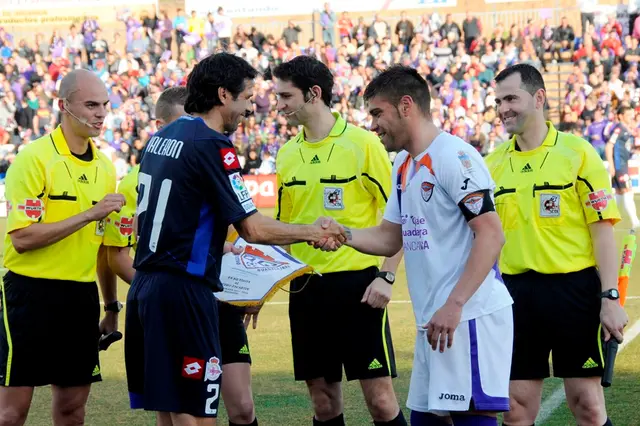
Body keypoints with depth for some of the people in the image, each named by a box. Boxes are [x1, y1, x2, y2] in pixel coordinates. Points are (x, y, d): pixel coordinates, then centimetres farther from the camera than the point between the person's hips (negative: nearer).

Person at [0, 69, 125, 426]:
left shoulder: (105, 167, 10)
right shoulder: (34, 158, -10)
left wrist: (112, 307, 18)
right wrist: (89, 214, -20)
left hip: (81, 297, 6)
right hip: (31, 290, -6)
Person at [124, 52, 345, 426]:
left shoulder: (162, 137, 13)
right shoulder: (211, 145, -12)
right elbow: (253, 228, -14)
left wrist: (224, 246, 34)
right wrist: (313, 233, -1)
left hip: (145, 285, 9)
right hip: (184, 290, -9)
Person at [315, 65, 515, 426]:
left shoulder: (454, 156, -12)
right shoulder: (404, 165, 17)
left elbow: (491, 235, -18)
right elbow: (390, 238, 23)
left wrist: (454, 304, -23)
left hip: (469, 317, -10)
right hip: (434, 323, 10)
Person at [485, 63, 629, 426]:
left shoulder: (577, 152, -4)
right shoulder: (494, 163, 9)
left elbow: (603, 229, -6)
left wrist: (610, 297, -13)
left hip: (576, 289, -4)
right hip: (516, 292, 4)